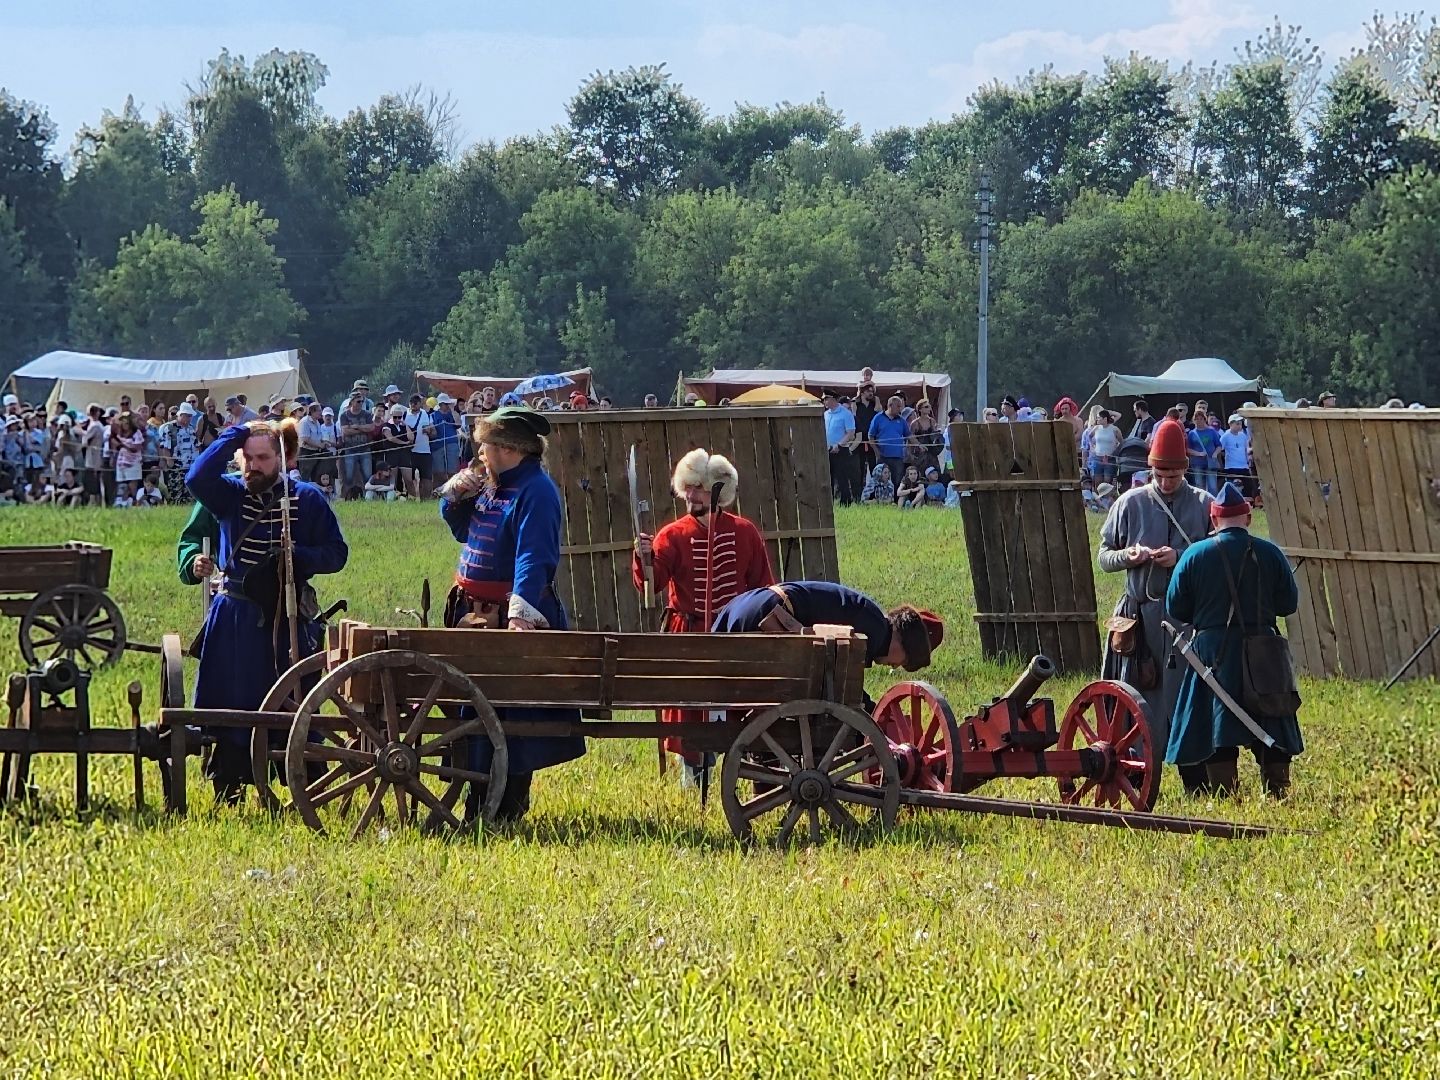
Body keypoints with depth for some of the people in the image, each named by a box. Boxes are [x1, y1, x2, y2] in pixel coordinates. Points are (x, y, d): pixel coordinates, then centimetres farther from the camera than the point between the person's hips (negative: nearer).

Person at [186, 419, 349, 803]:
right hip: (236, 623, 1)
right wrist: (234, 436, -13)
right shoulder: (230, 495, 4)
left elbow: (337, 554, 2)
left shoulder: (307, 499, 3)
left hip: (290, 619, -1)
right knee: (233, 708, 4)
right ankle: (228, 795, 12)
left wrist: (297, 556, -16)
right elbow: (197, 478, -17)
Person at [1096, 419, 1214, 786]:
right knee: (1141, 700, 0)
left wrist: (1180, 559, -13)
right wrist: (1129, 557, -10)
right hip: (1141, 615, 1)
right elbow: (1104, 557, 12)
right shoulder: (1130, 503, 8)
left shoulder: (1204, 505, 4)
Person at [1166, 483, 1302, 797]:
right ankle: (1278, 791, 10)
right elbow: (1289, 603, 5)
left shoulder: (1196, 555, -5)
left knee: (1217, 728, 2)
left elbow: (1175, 607, -1)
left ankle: (1223, 794, -2)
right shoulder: (1270, 554, -1)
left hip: (1213, 650, -1)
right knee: (1271, 727, 9)